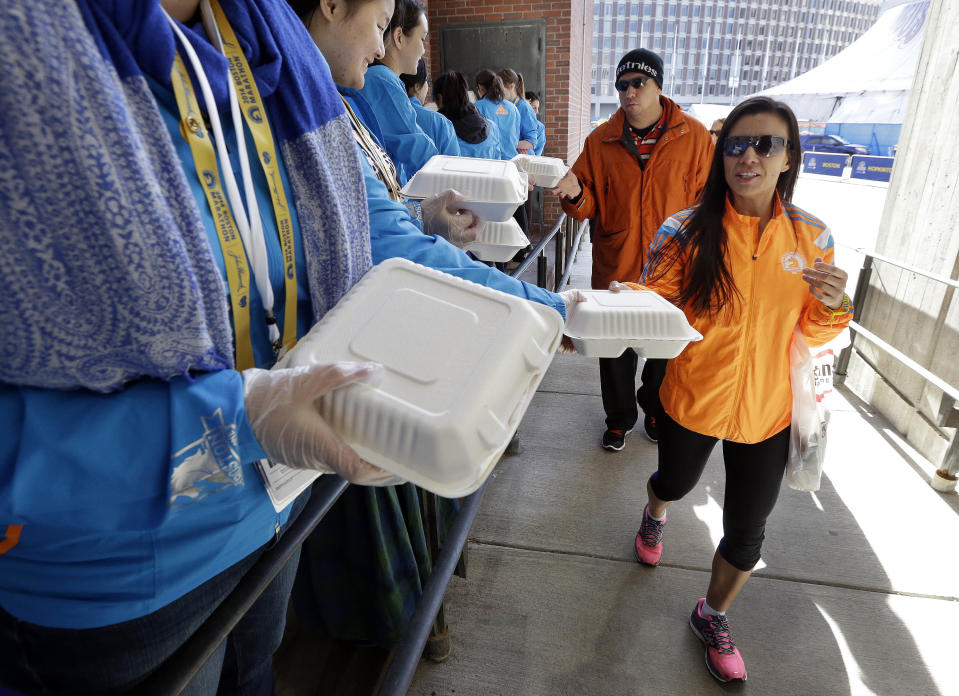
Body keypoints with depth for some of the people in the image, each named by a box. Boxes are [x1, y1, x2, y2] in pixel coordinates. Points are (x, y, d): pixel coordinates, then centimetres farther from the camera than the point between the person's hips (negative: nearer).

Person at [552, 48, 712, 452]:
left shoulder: (694, 137, -3)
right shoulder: (601, 140, 0)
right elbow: (589, 208, 1)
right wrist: (574, 194, -21)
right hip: (615, 267, 1)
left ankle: (655, 410, 43)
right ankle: (619, 418, 36)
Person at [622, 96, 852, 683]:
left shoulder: (812, 237, -6)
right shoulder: (687, 231, -14)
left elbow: (812, 333, 3)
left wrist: (831, 305, -19)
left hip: (767, 411, 2)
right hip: (692, 399, -1)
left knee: (747, 531, 12)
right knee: (675, 482, 25)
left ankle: (713, 616, 43)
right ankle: (656, 516, 66)